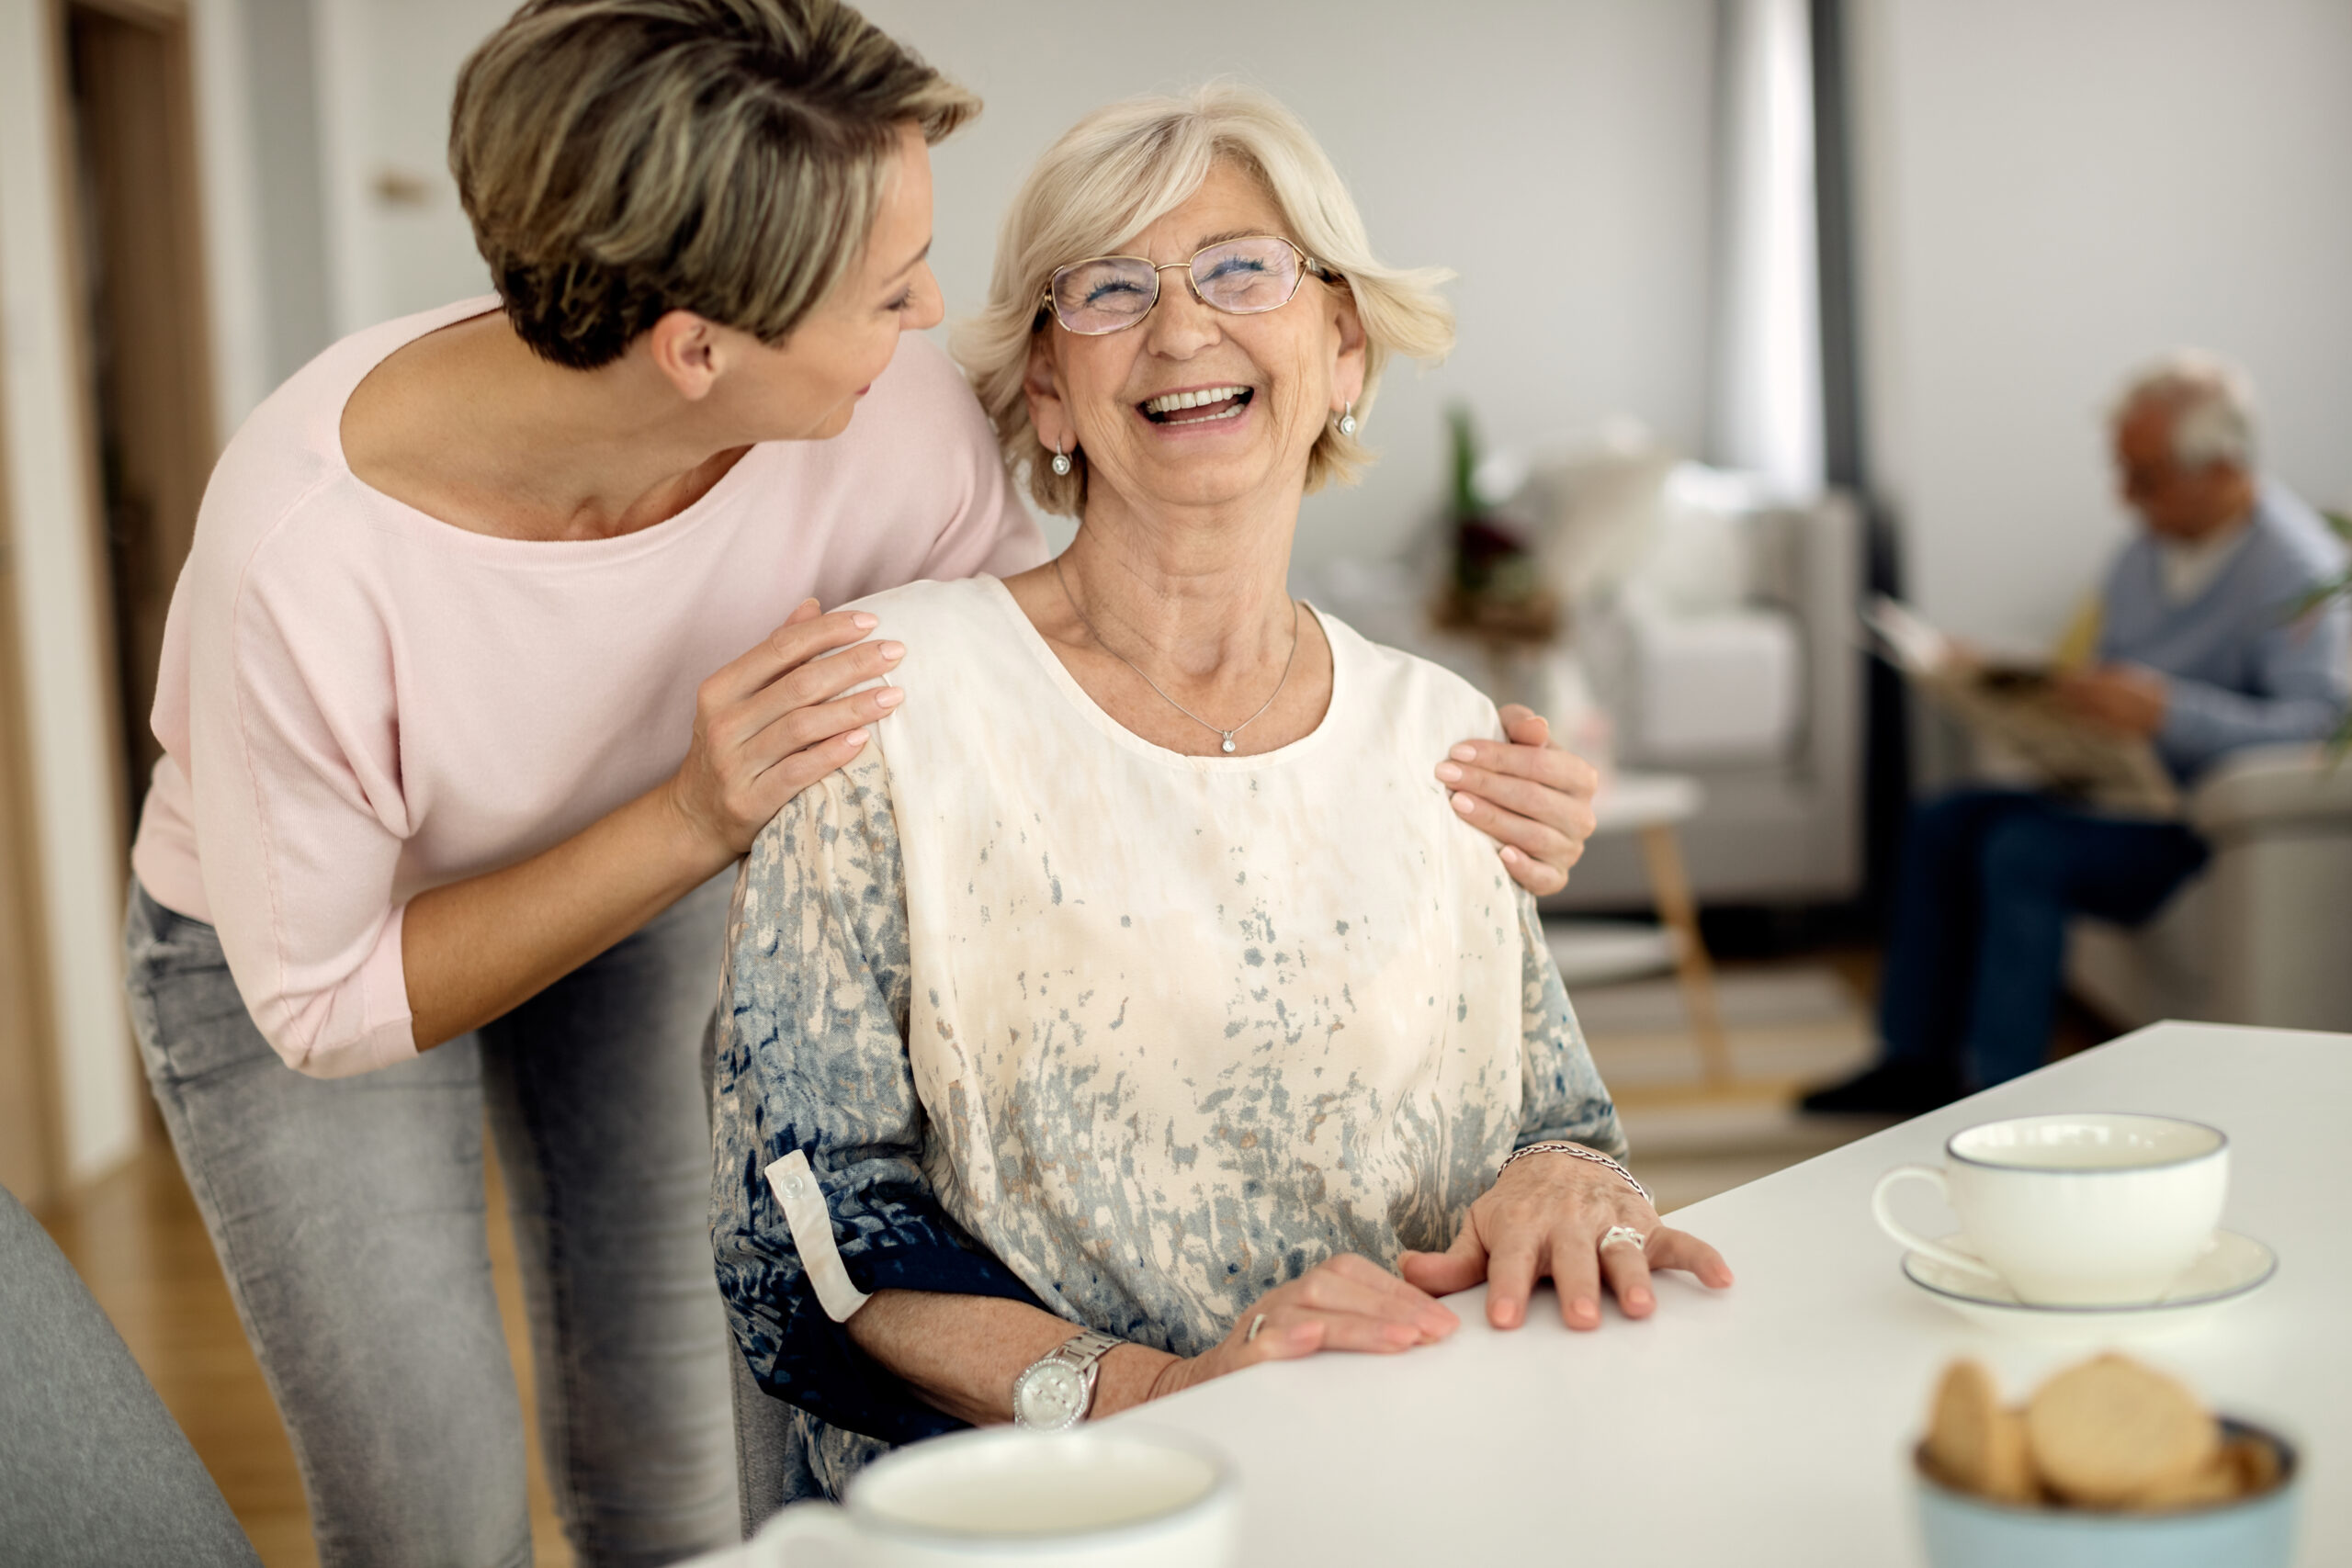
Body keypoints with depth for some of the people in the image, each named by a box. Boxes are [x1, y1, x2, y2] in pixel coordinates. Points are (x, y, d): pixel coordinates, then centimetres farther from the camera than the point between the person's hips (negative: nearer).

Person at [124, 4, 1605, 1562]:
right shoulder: (304, 547, -39)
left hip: (647, 888, 3)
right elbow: (323, 1006, -26)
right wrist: (695, 820, -38)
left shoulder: (889, 417, -29)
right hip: (292, 948, -3)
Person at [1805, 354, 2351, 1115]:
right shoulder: (2149, 550, 10)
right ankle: (1919, 1059, 5)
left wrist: (2169, 711, -41)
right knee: (1942, 824, 0)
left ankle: (2002, 1092, -19)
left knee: (2024, 850, -27)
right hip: (2126, 792, 9)